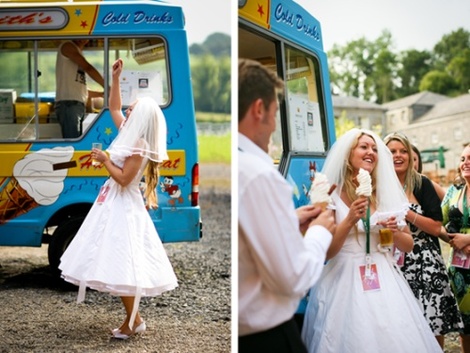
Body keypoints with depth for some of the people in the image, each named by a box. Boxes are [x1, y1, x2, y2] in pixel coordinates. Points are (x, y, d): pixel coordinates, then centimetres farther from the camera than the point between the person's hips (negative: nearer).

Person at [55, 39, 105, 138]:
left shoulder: (79, 53, 26)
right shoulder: (68, 46, 3)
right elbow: (88, 68, -7)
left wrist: (102, 94, 19)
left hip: (79, 106, 8)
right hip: (68, 104, -8)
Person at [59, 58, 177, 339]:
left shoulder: (139, 146, -19)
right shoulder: (130, 133, 7)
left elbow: (124, 179, -22)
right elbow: (114, 107, 19)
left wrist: (104, 160, -14)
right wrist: (116, 78, 14)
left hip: (123, 207, -10)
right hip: (116, 203, 10)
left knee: (121, 263, -7)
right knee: (120, 263, 12)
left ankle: (134, 320, 2)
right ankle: (132, 318, 18)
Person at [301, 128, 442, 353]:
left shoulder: (387, 193, 7)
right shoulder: (332, 196, -6)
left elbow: (408, 246, 12)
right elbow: (325, 252, -10)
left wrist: (394, 232, -8)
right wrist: (350, 220, -22)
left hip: (384, 281, 4)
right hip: (345, 282, -4)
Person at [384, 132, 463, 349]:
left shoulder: (422, 184, 0)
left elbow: (436, 227, -6)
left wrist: (406, 212, -16)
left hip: (425, 265, -1)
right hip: (394, 264, 1)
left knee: (434, 327, -2)